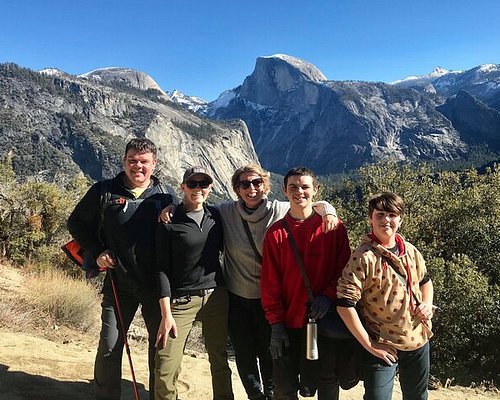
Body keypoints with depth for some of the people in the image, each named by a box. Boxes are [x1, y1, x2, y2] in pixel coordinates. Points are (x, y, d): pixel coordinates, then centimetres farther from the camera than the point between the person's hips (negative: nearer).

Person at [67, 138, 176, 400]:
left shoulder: (164, 196, 2)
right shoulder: (105, 191, 0)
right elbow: (76, 222, 9)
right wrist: (97, 252, -1)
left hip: (157, 286, 1)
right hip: (119, 284, 0)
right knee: (109, 346, 5)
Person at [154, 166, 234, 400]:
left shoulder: (216, 216, 7)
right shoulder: (168, 222, -4)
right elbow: (162, 269, -5)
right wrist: (166, 314, -10)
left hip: (215, 297, 3)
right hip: (181, 301, -3)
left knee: (219, 361, 10)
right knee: (166, 368, -7)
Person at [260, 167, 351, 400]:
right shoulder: (276, 232, 0)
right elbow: (270, 282, 0)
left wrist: (328, 296, -16)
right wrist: (276, 323, -4)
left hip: (324, 319, -1)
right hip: (288, 323, 1)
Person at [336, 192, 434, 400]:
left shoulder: (410, 250, 2)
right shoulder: (363, 257, -19)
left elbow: (425, 280, 20)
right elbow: (345, 305, -23)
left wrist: (427, 303, 0)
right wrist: (369, 345, -19)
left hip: (418, 340, 7)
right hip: (383, 347, -6)